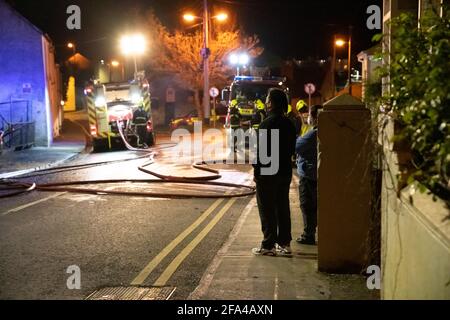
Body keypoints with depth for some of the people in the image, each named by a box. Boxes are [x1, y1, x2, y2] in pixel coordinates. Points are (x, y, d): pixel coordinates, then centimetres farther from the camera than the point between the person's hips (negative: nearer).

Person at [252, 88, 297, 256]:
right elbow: (292, 148, 14)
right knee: (283, 208, 13)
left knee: (267, 210, -1)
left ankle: (268, 245, 2)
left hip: (268, 173, -8)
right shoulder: (288, 124, 9)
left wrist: (257, 171, -12)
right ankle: (284, 243, 19)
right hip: (285, 172, 8)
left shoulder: (267, 123, -16)